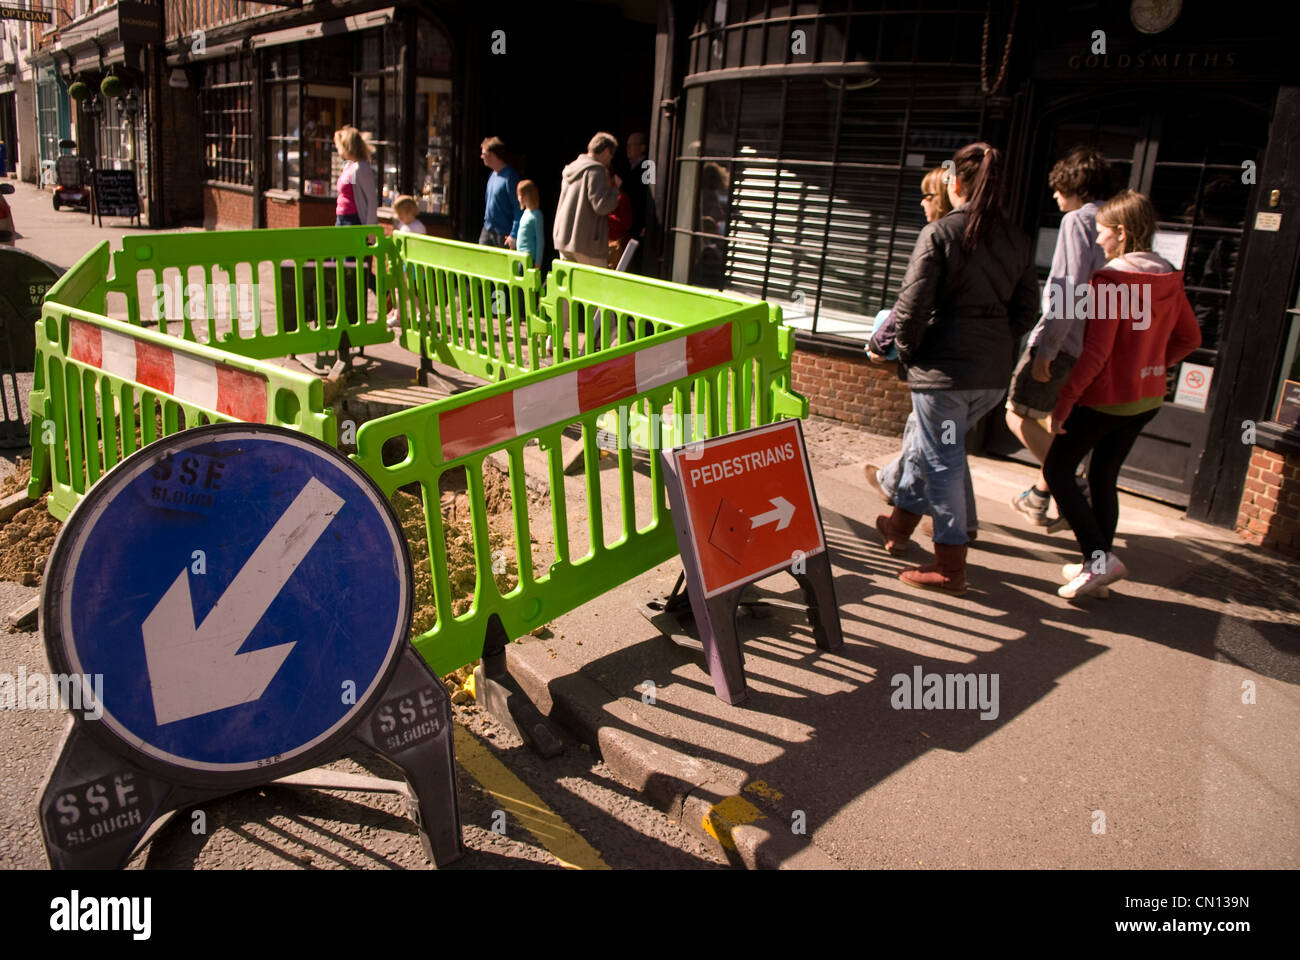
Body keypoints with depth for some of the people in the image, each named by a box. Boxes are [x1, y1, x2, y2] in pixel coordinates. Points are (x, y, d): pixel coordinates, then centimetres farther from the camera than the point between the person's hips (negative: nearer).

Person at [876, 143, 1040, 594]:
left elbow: (912, 306, -14)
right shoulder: (1017, 239, 7)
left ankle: (950, 567, 10)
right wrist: (997, 346, 18)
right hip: (993, 374, 7)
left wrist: (907, 353, 1)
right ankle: (900, 522, 42)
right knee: (929, 445, 24)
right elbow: (1027, 309, 9)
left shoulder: (939, 234, -11)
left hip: (943, 369, -6)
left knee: (942, 462, 4)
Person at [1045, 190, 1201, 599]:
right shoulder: (1168, 277, 6)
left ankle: (1100, 557, -4)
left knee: (1058, 471, 3)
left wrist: (1065, 400, -18)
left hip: (1106, 396, -8)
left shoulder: (1111, 278, -18)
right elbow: (1189, 338, 14)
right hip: (1148, 399, 8)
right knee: (1104, 476, 16)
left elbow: (1097, 351, -22)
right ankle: (1098, 564, 22)